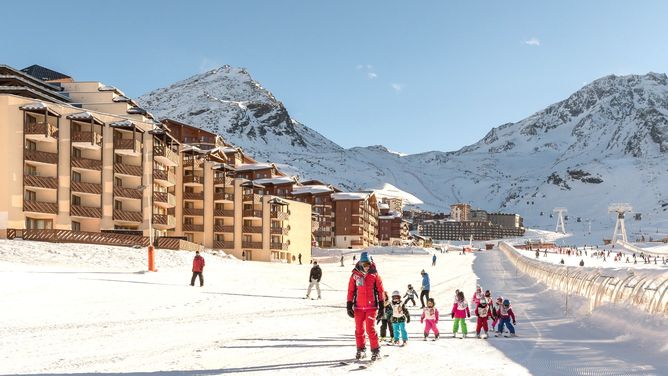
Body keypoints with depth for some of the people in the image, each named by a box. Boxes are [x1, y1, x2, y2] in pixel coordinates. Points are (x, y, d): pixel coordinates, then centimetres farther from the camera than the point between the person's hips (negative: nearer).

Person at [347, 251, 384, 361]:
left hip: (371, 307, -2)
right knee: (359, 329, 7)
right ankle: (361, 350, 21)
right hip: (358, 307, 2)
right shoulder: (355, 275, 2)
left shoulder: (374, 275, 0)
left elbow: (380, 291, 5)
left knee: (370, 328, -10)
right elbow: (351, 291, 7)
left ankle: (375, 350, 0)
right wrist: (349, 306, 4)